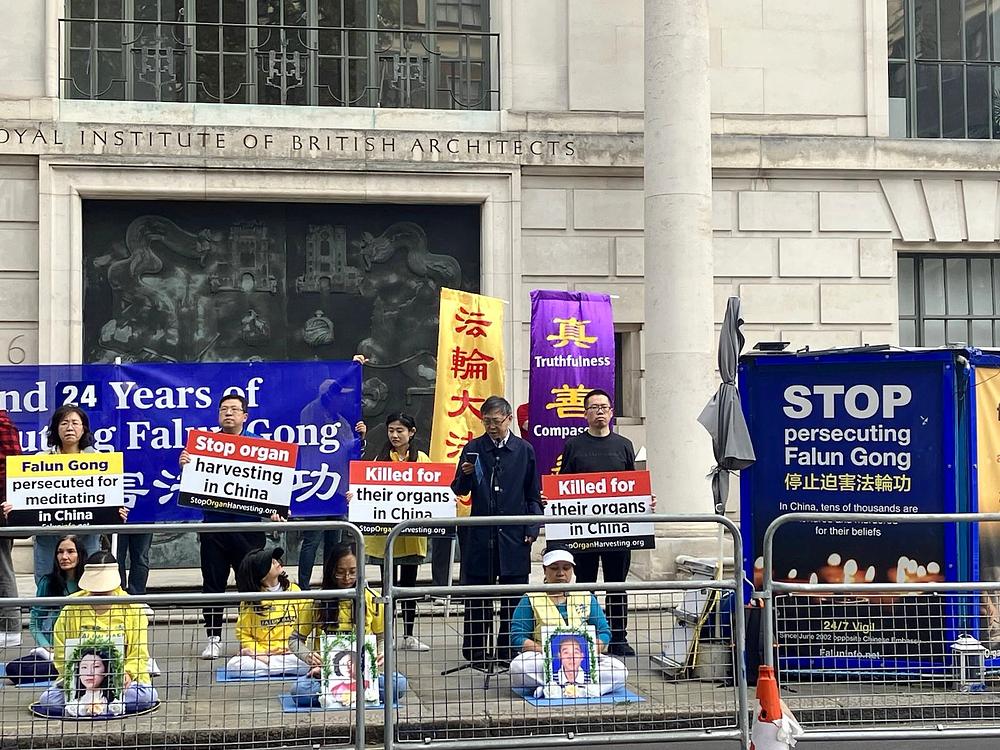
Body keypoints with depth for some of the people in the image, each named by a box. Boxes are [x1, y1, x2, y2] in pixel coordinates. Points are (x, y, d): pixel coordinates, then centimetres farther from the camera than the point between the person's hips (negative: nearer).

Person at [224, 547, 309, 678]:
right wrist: (259, 653, -11)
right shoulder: (250, 601, -1)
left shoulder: (293, 590, 4)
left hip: (289, 653, 1)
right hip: (261, 653, 0)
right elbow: (242, 633, 3)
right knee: (233, 666, -30)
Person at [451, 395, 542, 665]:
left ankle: (508, 652, 12)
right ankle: (476, 652, 11)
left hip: (514, 535, 0)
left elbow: (533, 495, 10)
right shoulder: (473, 448, 4)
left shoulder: (525, 450, 6)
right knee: (477, 599, 3)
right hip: (481, 535, 0)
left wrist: (532, 528, 0)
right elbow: (459, 490, 3)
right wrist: (465, 475, -17)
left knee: (513, 601, 3)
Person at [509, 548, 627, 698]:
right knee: (518, 666, -36)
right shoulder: (531, 599, 8)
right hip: (544, 660, -2)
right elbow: (517, 637, -1)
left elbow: (604, 632, 11)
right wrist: (545, 650, -16)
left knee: (619, 670, -26)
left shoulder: (586, 597, 17)